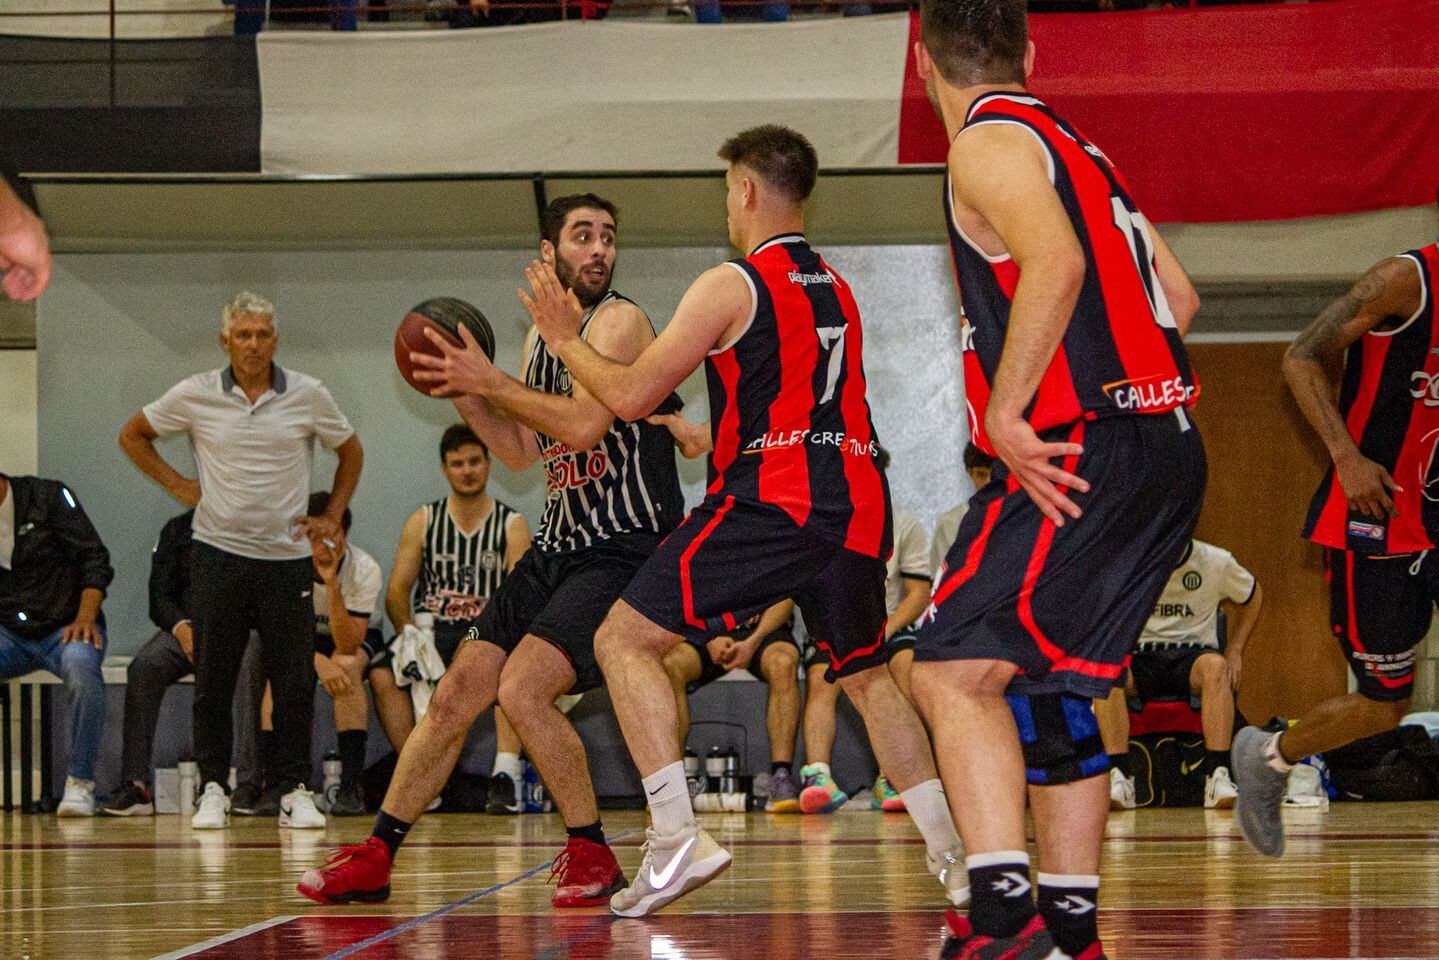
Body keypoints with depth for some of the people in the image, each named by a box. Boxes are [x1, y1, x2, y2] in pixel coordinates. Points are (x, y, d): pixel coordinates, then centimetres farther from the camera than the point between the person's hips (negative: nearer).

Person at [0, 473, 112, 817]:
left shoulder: (47, 496, -2)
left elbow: (95, 559, -5)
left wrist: (85, 617, -18)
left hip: (64, 625, -3)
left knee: (81, 665, -38)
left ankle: (80, 782, -30)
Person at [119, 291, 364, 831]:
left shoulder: (308, 396, 1)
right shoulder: (195, 396, 0)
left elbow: (350, 452, 17)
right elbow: (133, 436, 14)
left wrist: (331, 518, 9)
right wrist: (178, 487, 6)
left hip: (287, 556, 0)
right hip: (218, 552, 0)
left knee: (295, 680, -2)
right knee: (213, 679, 1)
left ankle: (296, 791, 6)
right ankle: (213, 790, 9)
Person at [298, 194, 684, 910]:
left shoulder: (618, 321, -11)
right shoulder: (542, 338, 15)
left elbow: (584, 423, -25)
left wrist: (490, 381, -17)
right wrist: (463, 392, 7)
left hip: (624, 549, -8)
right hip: (556, 547, 8)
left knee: (522, 688, -23)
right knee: (456, 696, 6)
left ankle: (591, 854, -8)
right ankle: (375, 857, 15)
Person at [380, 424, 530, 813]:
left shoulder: (512, 525, 6)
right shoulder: (423, 522, 12)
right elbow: (397, 591, 7)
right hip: (431, 632, 2)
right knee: (383, 675, -27)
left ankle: (506, 771, -41)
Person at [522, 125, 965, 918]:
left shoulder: (731, 285, -3)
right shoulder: (837, 291, 20)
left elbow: (630, 395, -3)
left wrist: (564, 339, 14)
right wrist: (704, 434, 43)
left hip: (770, 502, -7)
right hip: (854, 503, 7)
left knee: (624, 641, 0)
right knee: (868, 674, 24)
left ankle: (676, 839, -12)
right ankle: (952, 849, 15)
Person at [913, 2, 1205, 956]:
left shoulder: (989, 140, -6)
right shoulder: (1073, 146, 21)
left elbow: (1057, 263, -24)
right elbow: (1178, 295, 24)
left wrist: (1003, 413, -21)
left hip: (1088, 451, -9)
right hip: (1166, 448, 10)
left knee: (956, 671, -14)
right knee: (1049, 686, 17)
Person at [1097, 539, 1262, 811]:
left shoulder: (1217, 561, 2)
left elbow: (1251, 597, 21)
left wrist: (1234, 652, 11)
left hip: (1191, 653, 0)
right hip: (1138, 655, 0)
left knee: (1214, 666, -37)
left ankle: (1218, 777, -40)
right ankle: (1119, 778, -38)